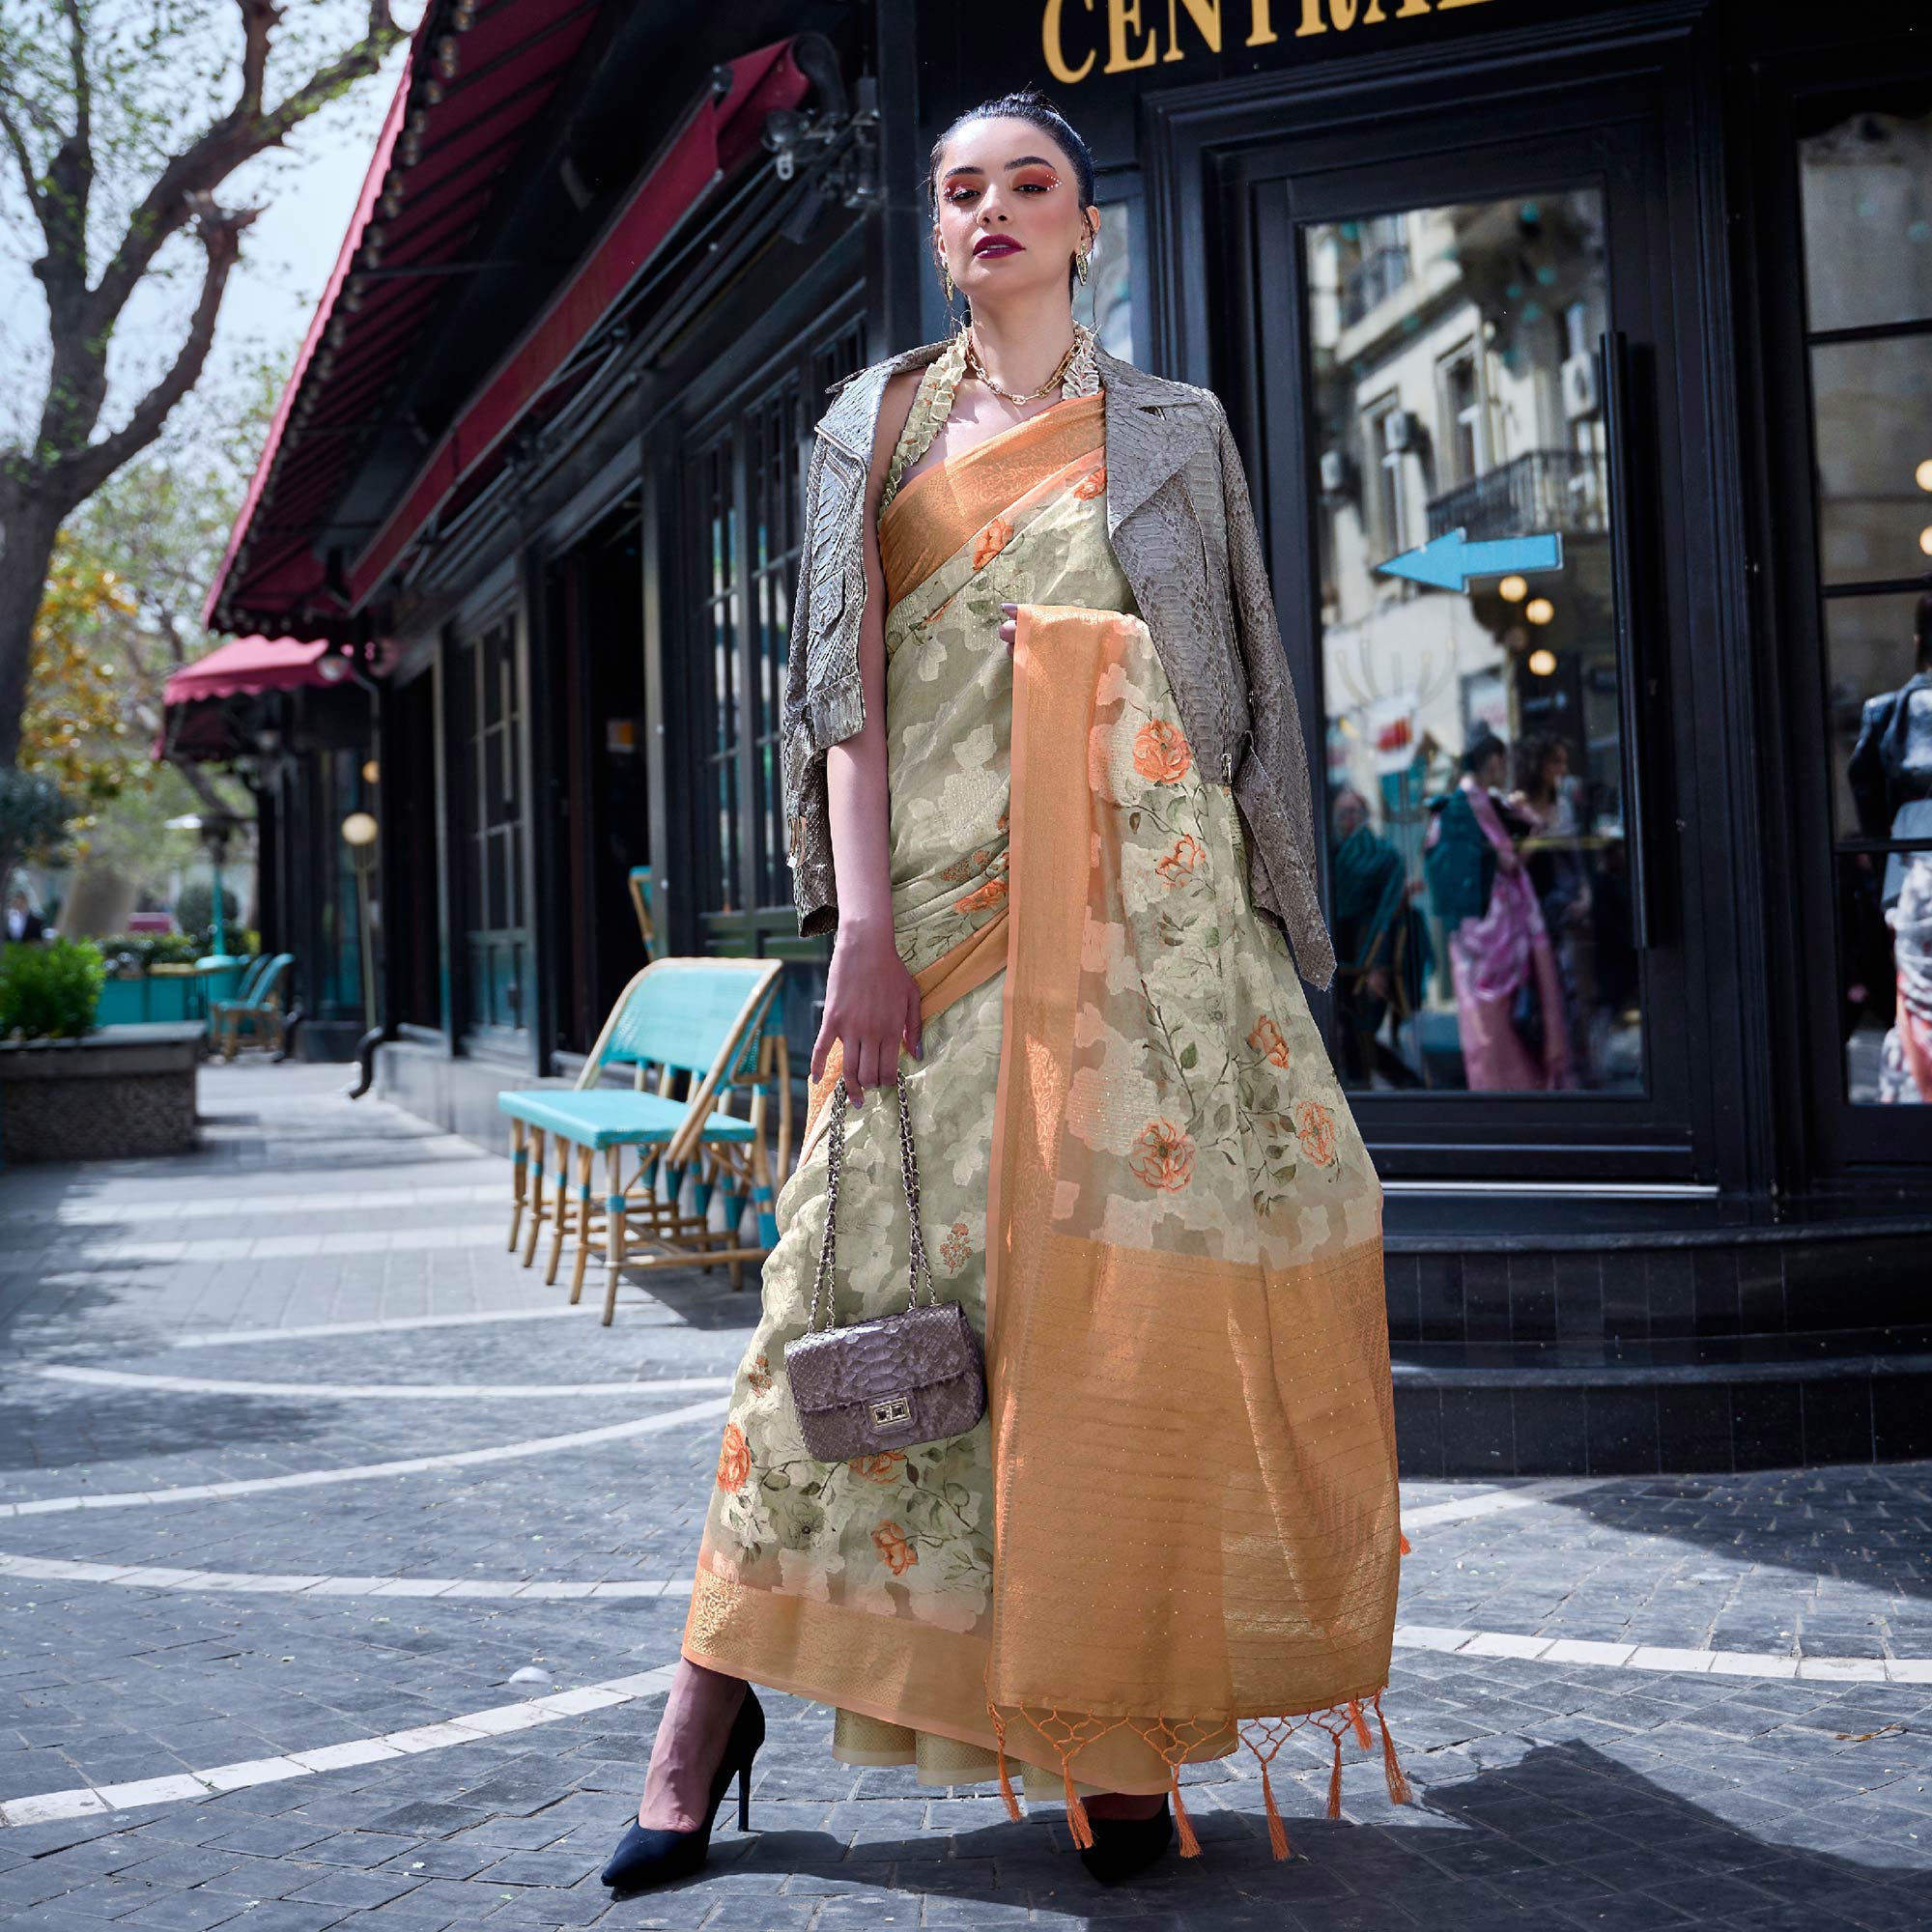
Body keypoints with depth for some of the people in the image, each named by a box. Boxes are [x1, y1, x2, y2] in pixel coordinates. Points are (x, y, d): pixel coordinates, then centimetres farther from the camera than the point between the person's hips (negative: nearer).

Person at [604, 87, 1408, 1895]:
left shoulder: (1174, 429, 14)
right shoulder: (876, 422, 13)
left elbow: (1246, 683, 12)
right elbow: (846, 683, 5)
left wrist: (1258, 910, 3)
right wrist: (863, 921, -7)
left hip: (1142, 900, 1)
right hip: (943, 899, 0)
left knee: (1130, 1277, -5)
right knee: (882, 1259, -6)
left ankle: (1116, 1724, 6)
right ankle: (714, 1697, 3)